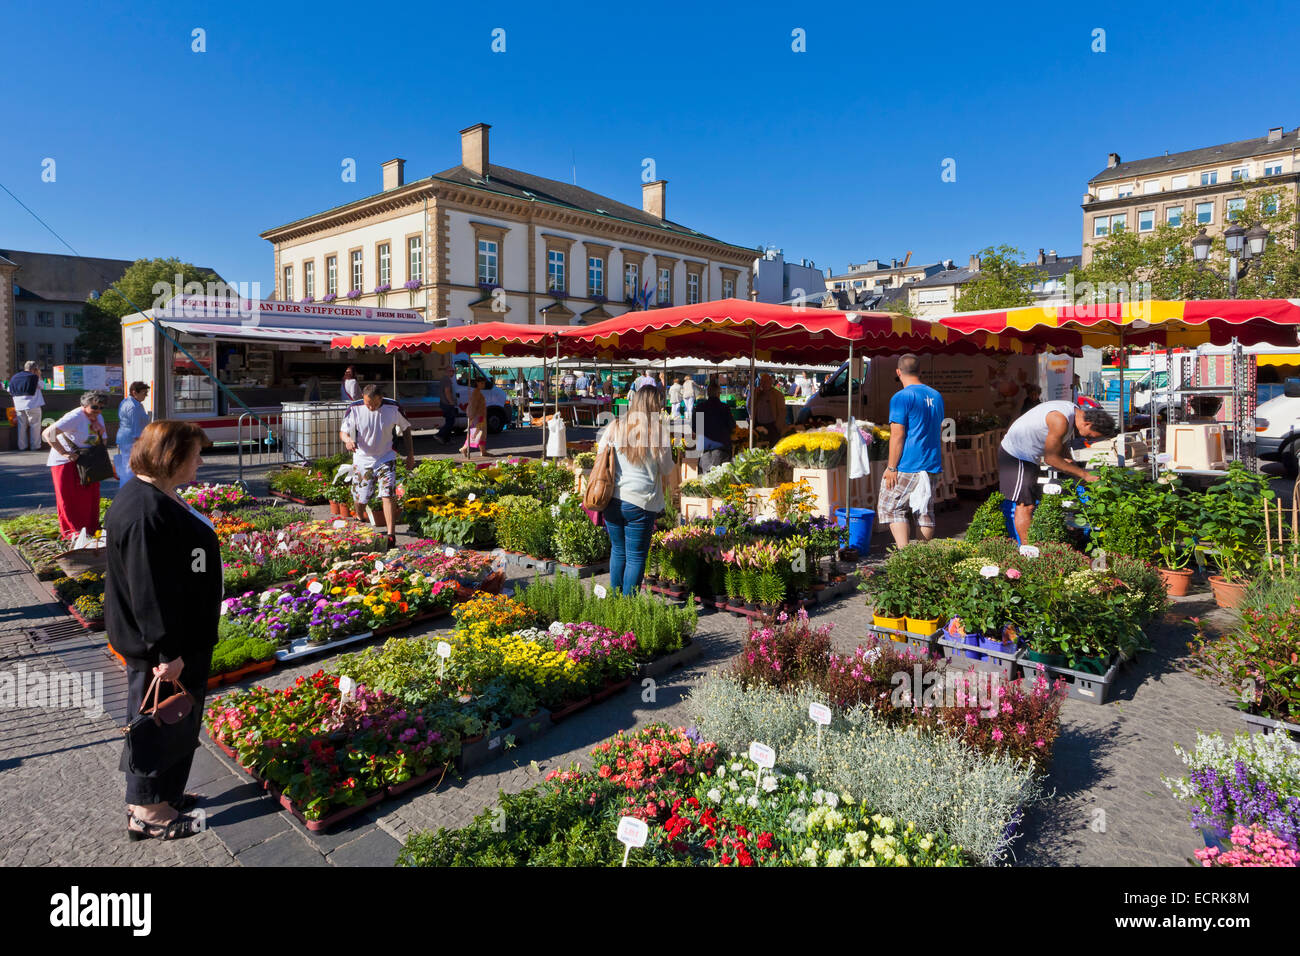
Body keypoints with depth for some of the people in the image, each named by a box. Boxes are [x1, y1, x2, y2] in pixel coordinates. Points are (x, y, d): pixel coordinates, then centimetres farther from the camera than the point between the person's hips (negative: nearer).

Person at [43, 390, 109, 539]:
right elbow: (48, 433, -26)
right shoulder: (75, 417, -20)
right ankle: (71, 531, 9)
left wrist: (101, 431, -10)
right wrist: (64, 453, -28)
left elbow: (103, 443, 11)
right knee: (68, 498, -1)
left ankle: (90, 527, 18)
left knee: (90, 496, 7)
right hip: (64, 462, -7)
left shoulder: (98, 418, 5)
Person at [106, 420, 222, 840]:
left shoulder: (159, 498, 7)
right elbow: (148, 591, -28)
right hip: (159, 648, -10)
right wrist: (167, 651, -23)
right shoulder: (145, 514, -27)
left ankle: (162, 793, 37)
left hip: (183, 638, 10)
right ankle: (148, 811, 23)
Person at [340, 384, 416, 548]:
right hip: (362, 459, 1)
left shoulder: (392, 408, -13)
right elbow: (343, 431, -6)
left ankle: (391, 535, -17)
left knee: (387, 495, -16)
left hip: (386, 459, -1)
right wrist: (348, 440, -32)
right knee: (359, 498, 8)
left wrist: (410, 454, 4)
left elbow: (406, 427, 3)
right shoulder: (355, 409, -14)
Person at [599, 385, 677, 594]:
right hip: (640, 504, -4)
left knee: (618, 551, 20)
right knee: (636, 557, 7)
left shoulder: (615, 426, 1)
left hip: (611, 500, 4)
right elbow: (667, 470, -1)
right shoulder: (658, 431, -9)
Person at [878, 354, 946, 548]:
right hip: (932, 466, 7)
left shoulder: (901, 397, -11)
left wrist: (891, 468, -11)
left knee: (891, 507, 3)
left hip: (907, 467, -7)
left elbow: (897, 435, -15)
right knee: (925, 512, 11)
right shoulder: (936, 396, 13)